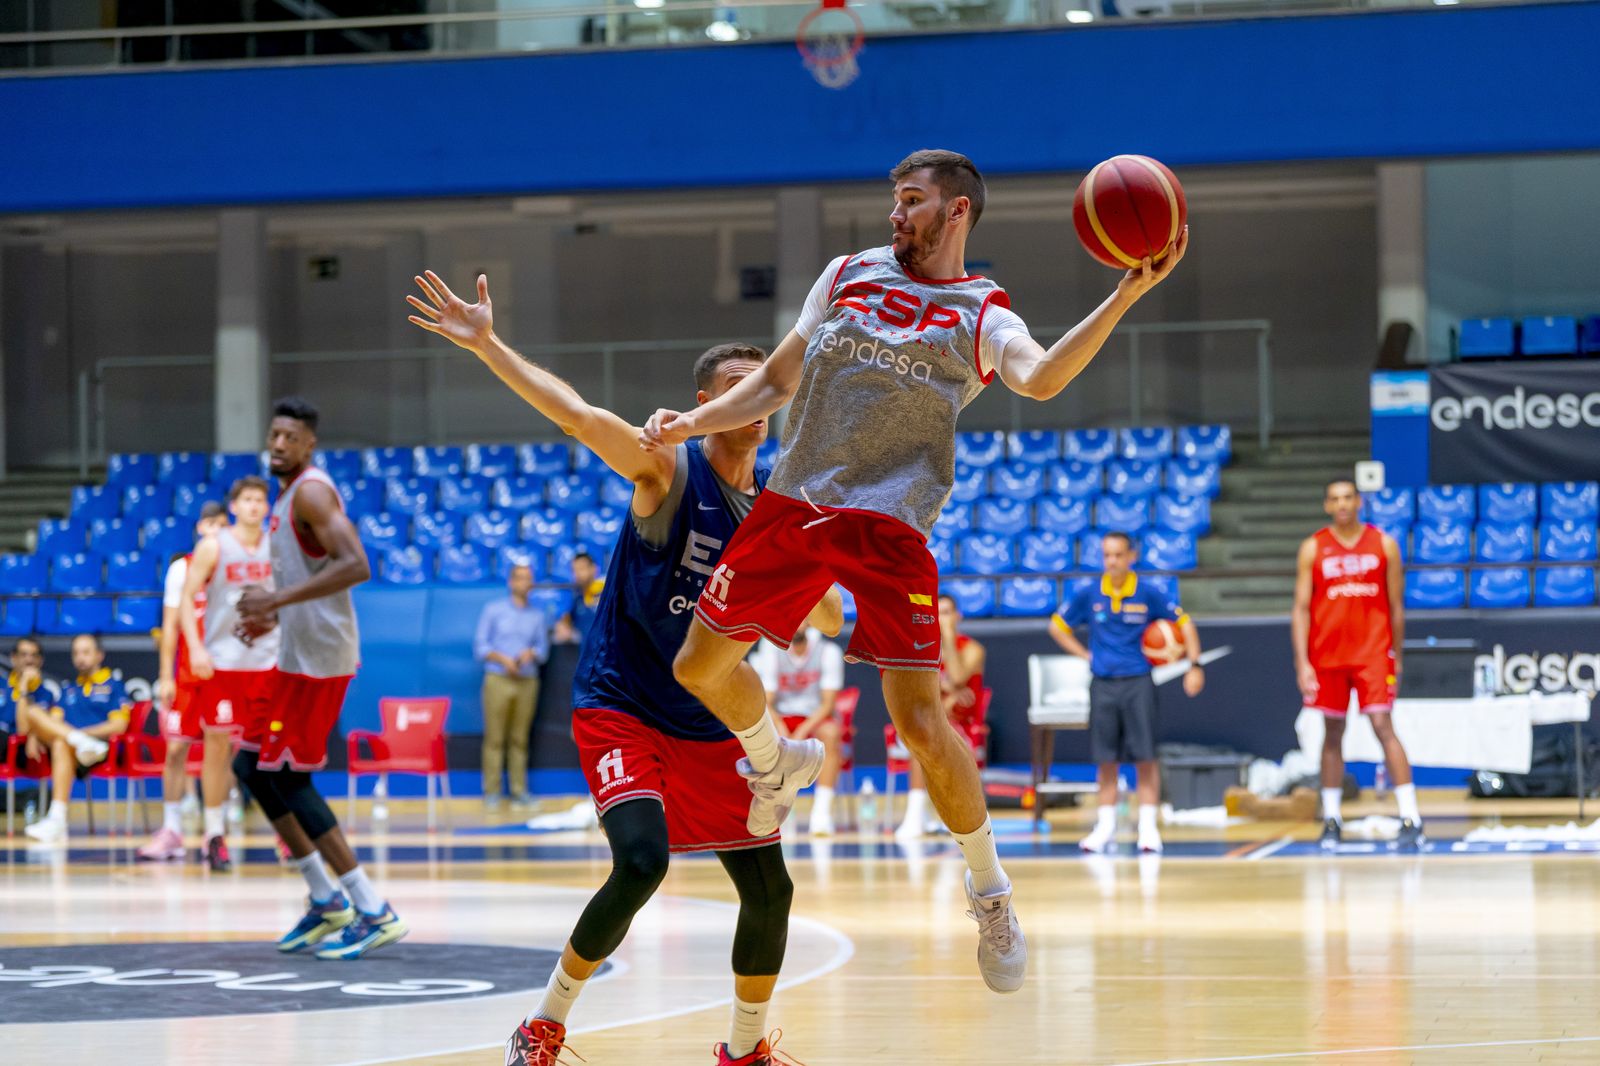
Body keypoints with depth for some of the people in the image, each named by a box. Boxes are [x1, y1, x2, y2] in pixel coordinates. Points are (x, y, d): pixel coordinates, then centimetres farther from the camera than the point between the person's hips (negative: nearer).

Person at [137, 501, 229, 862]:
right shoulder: (182, 567, 4)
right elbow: (171, 625, 4)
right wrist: (165, 676, -2)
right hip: (187, 675, 0)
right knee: (176, 748, -4)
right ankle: (171, 830, 1)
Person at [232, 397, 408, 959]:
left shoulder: (311, 492, -15)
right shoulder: (290, 496, 17)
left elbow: (355, 566, -27)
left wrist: (280, 598, -28)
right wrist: (273, 615, 15)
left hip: (317, 658, -10)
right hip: (298, 653, 10)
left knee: (287, 778, -9)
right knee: (251, 765, 13)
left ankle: (374, 912, -9)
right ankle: (327, 900, 17)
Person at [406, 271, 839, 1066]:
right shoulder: (667, 471, -11)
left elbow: (829, 621, 9)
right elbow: (579, 415, -27)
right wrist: (487, 345, -41)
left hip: (711, 723, 6)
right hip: (620, 707, -6)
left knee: (770, 892, 3)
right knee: (642, 861, -26)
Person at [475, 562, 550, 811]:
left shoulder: (537, 616, 15)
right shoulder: (493, 609, 8)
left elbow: (543, 650, 13)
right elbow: (480, 647, 4)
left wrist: (531, 653, -9)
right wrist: (502, 659, -11)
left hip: (527, 681, 2)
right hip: (498, 679, -2)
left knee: (519, 739, -1)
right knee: (494, 737, -6)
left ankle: (518, 792, 2)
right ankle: (491, 792, -3)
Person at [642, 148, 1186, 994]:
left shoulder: (981, 316, 1)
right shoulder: (848, 274, 15)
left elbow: (1042, 377, -21)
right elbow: (778, 379, 21)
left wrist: (1124, 298, -33)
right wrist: (694, 423, 6)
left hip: (890, 525, -5)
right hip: (794, 503, 5)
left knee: (920, 722, -12)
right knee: (701, 665, 9)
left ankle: (990, 893, 7)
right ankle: (777, 764, 41)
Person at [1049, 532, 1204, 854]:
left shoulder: (1147, 594, -3)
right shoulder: (1089, 595, 1)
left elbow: (1184, 622, 4)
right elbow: (1058, 626, 13)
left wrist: (1194, 665, -4)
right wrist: (1085, 655, 2)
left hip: (1138, 683, -2)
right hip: (1103, 685, 2)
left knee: (1145, 756, -5)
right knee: (1106, 759, 4)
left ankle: (1148, 827, -1)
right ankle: (1105, 826, 11)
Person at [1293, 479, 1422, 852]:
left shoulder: (1384, 545, 3)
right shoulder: (1313, 548, 3)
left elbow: (1396, 607, 7)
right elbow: (1302, 608, 0)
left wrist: (1396, 658, 7)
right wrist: (1302, 662, -9)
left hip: (1373, 653, -1)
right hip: (1327, 654, 2)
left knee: (1383, 726, -11)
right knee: (1332, 734, 8)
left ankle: (1411, 818, -14)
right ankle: (1331, 819, 18)